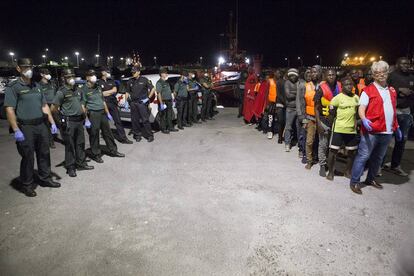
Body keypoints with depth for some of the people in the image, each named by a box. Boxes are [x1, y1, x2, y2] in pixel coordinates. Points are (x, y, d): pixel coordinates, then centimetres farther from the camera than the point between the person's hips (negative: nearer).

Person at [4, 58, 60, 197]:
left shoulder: (36, 87, 14)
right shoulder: (13, 87, -6)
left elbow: (45, 106, 17)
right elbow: (9, 110, -13)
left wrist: (52, 123, 10)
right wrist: (16, 131, -19)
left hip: (41, 125, 6)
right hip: (25, 128, -6)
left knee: (44, 154, 14)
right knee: (28, 157, 3)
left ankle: (45, 178, 30)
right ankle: (27, 185, 19)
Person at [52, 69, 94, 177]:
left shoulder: (76, 90, 13)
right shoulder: (61, 92, -9)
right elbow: (53, 109, -8)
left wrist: (83, 116, 14)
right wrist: (63, 117, 2)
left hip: (79, 120, 7)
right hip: (69, 122, -7)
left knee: (80, 143, 14)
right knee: (70, 145, 1)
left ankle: (80, 163, 26)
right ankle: (70, 168, 11)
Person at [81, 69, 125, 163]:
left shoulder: (98, 87, 15)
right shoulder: (84, 89, -6)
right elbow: (83, 105, -11)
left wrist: (108, 113, 18)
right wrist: (86, 119, -17)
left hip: (102, 113, 7)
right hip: (92, 114, -6)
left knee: (108, 132, 12)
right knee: (94, 135, 2)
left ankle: (113, 151, 24)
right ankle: (96, 155, 14)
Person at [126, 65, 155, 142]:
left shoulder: (144, 80, 0)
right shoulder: (130, 81, 11)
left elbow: (153, 89, 2)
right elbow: (127, 92, 19)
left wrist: (148, 98, -6)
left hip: (142, 102, -4)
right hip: (133, 103, 4)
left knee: (145, 120, -7)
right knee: (134, 120, 5)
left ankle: (150, 136, 1)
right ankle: (137, 135, 17)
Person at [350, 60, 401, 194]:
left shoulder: (392, 91, 15)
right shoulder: (368, 90, -5)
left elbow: (393, 111, 21)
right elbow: (361, 108, -12)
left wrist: (396, 127, 21)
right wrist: (364, 119, -32)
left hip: (387, 131, 7)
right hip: (371, 130, -6)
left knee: (378, 158, 17)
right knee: (363, 156, -4)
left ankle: (371, 179, 32)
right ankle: (354, 181, 4)